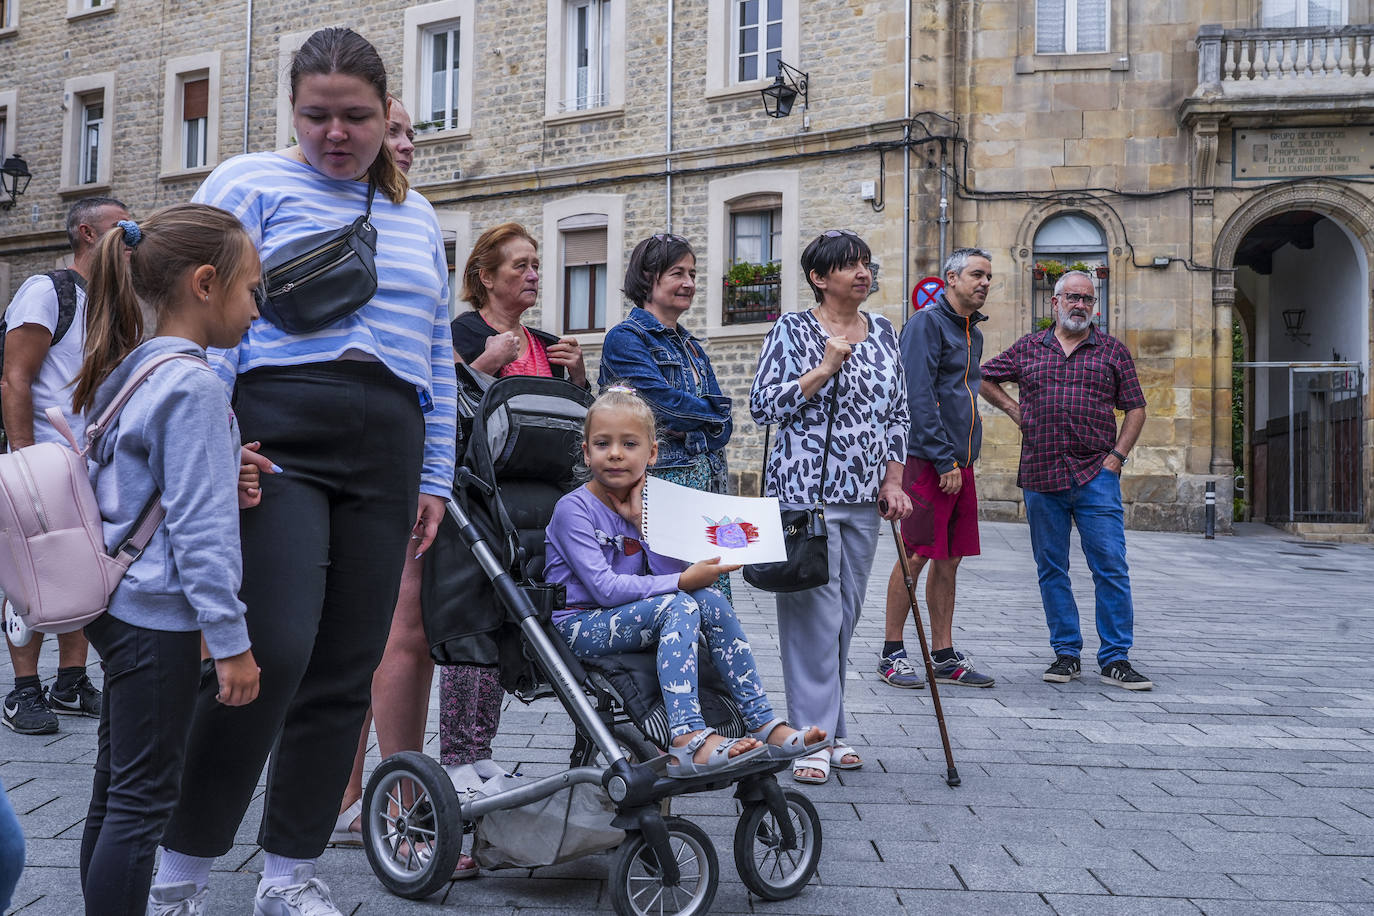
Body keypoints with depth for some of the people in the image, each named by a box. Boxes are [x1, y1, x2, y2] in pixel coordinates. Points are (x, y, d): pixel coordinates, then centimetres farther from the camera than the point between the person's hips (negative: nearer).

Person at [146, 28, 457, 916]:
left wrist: (435, 478, 16)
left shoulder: (417, 217, 22)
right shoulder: (249, 182, 8)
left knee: (347, 670, 4)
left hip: (386, 452, 5)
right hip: (276, 439, -5)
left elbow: (439, 358, 22)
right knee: (272, 652, -16)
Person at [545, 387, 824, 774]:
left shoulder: (641, 503, 7)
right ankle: (688, 741, -40)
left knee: (709, 599, -15)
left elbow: (672, 572, -4)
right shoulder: (574, 509, -14)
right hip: (578, 627, -6)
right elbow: (604, 588, -24)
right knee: (678, 606, -28)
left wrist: (642, 520, -13)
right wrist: (682, 582, -24)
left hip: (626, 618, 7)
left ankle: (764, 724, -16)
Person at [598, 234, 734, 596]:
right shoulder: (626, 338, -2)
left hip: (707, 484, 7)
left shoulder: (690, 345, 21)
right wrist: (709, 412, 3)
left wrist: (691, 430, -6)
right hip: (660, 482, -7)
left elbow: (724, 422, 13)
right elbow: (664, 401, -14)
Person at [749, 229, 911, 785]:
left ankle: (830, 729, 21)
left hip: (863, 495, 6)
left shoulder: (882, 331, 13)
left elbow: (897, 411, 16)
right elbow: (762, 406, -9)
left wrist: (893, 480, 9)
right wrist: (826, 369, -15)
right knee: (815, 613, -6)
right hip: (805, 490, -5)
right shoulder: (792, 330, -3)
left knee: (846, 615, 10)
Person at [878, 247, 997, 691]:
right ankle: (892, 653, 6)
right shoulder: (926, 323, -8)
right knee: (915, 557, -4)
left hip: (960, 463, 8)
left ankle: (944, 656, 16)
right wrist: (944, 461, -17)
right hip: (927, 460, -8)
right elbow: (919, 398, -15)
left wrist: (963, 458, 14)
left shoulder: (973, 333, 19)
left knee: (949, 560, 9)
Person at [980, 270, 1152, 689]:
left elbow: (1136, 408, 9)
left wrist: (1116, 456, -2)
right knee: (1051, 570, 6)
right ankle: (1066, 653, 17)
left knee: (1111, 567, -4)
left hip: (1096, 475, -1)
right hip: (1040, 476, 1)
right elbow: (984, 379, 21)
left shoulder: (1113, 350, 9)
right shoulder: (1027, 348, 10)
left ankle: (1115, 658, 3)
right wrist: (1014, 410, 8)